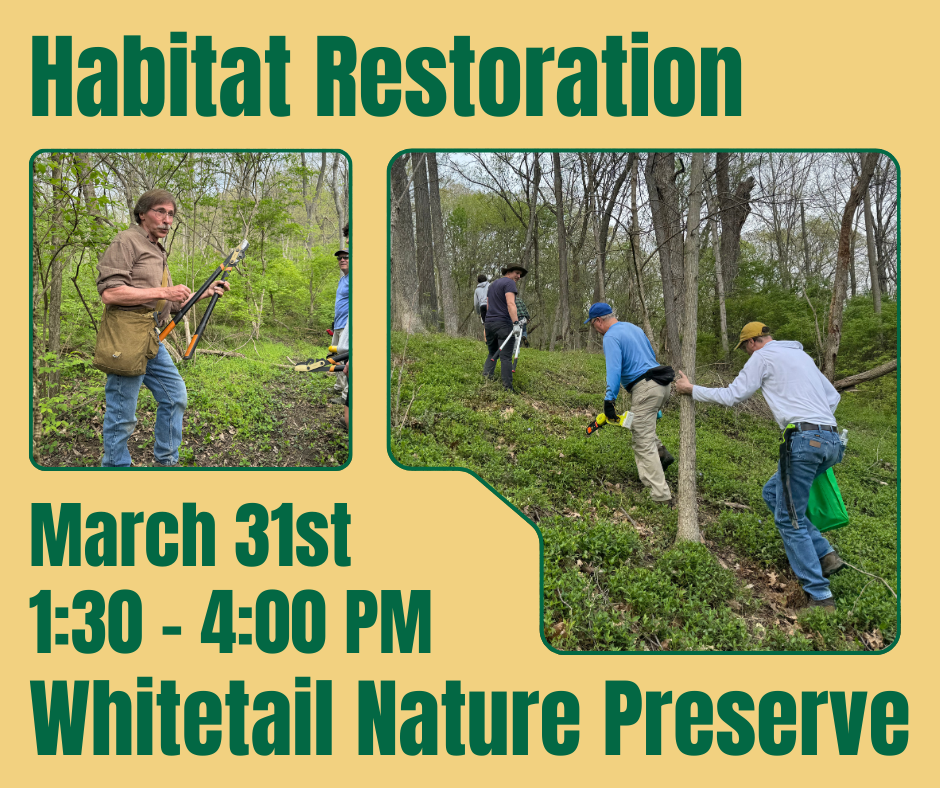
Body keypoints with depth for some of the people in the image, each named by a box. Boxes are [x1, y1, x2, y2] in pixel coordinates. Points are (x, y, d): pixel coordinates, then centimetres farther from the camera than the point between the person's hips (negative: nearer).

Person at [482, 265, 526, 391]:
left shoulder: (492, 285, 22)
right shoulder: (509, 283, -5)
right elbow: (510, 303, -18)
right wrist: (516, 323, -25)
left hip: (489, 323, 8)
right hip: (503, 324, -8)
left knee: (492, 354, 15)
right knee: (506, 357, -7)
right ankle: (507, 388, -9)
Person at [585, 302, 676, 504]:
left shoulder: (611, 337, -9)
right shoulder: (634, 328, 18)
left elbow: (614, 369, -20)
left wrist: (609, 400, -21)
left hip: (645, 389, -9)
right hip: (662, 385, 9)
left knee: (644, 445, -6)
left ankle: (661, 497, -7)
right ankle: (661, 453, 13)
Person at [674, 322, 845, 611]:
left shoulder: (762, 356, 2)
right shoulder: (801, 355, 25)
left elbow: (731, 396, 1)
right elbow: (832, 396, 28)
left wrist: (691, 389, 11)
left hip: (803, 439, -9)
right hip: (831, 439, 9)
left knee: (789, 519, -1)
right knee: (773, 492, 21)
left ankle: (820, 595, 1)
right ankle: (825, 554, 13)